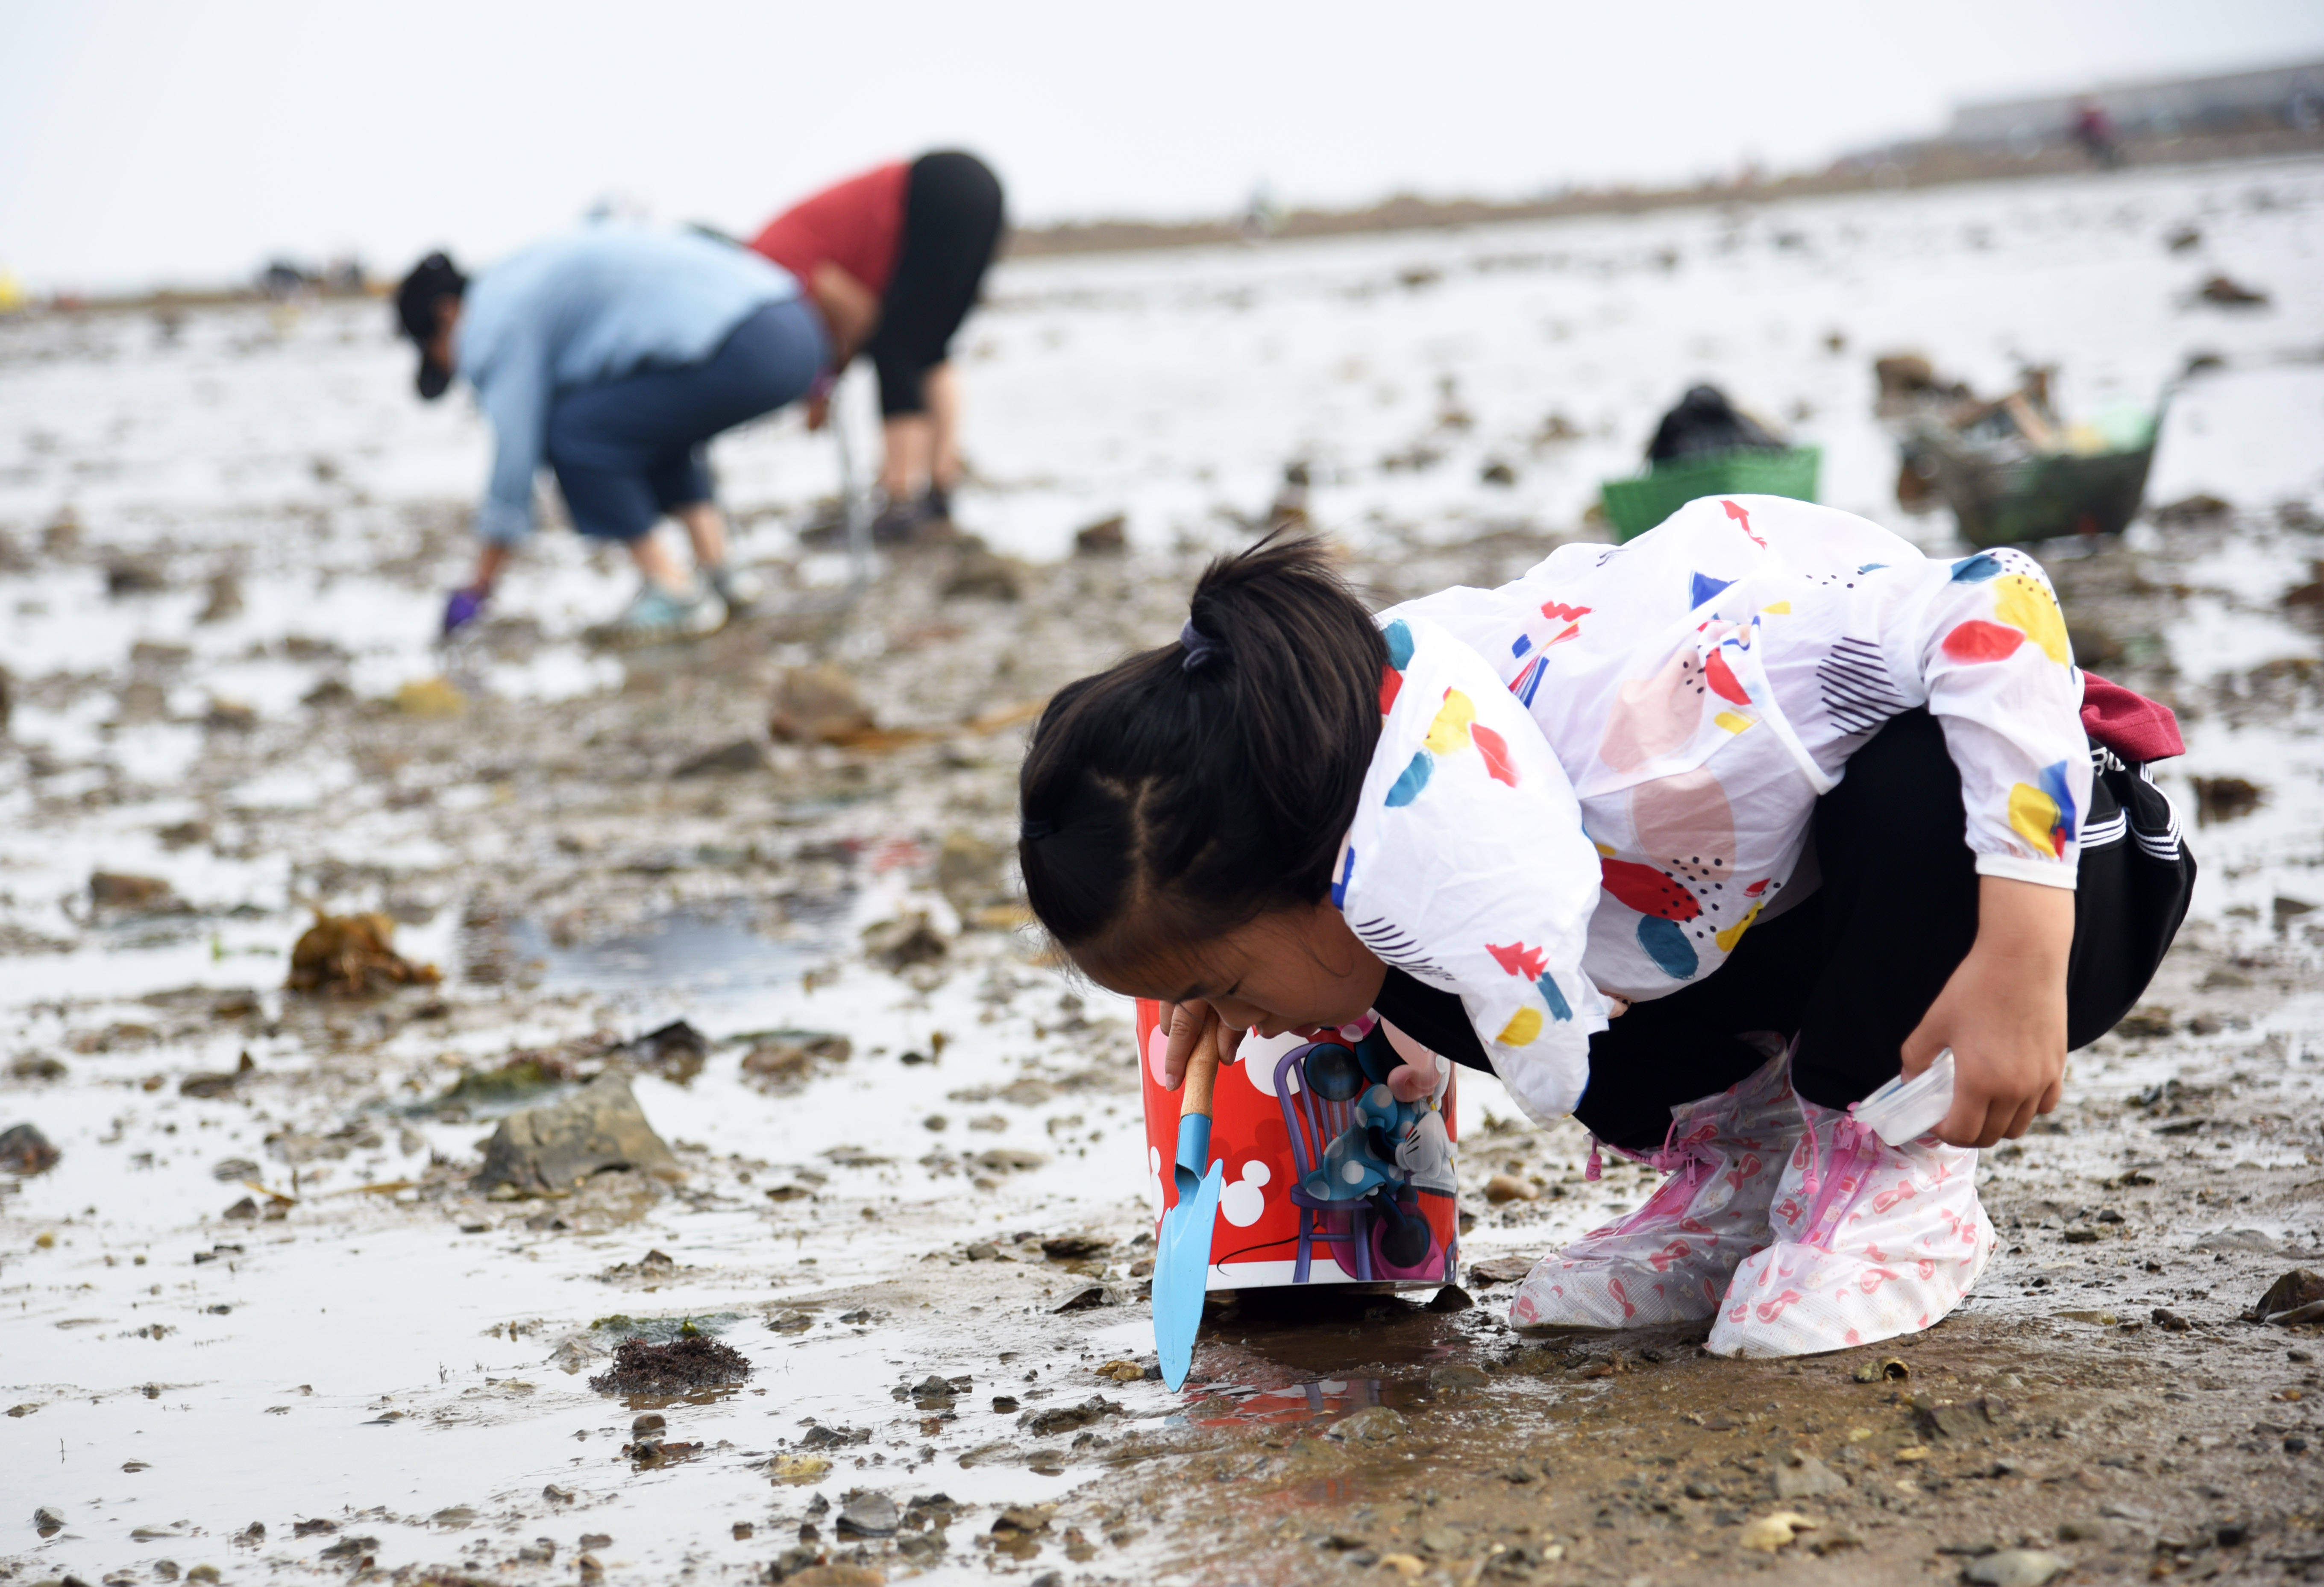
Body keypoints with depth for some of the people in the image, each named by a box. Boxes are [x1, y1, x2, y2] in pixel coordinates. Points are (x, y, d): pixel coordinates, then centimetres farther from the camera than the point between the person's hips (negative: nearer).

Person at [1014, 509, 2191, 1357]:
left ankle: (1897, 1181, -15)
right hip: (1768, 914, 6)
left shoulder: (1629, 734, -44)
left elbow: (1992, 612, -43)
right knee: (1399, 968, -13)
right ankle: (1736, 1163, 6)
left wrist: (2022, 957, -44)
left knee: (1920, 775, -41)